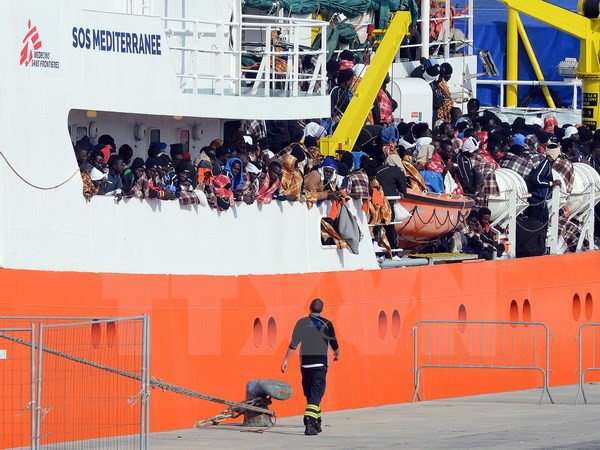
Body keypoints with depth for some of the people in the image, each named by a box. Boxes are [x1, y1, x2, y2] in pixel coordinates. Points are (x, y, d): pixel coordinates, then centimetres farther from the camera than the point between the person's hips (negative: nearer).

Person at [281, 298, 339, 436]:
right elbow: (334, 343, 10)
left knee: (309, 393, 16)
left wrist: (285, 360, -1)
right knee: (316, 394, -7)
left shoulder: (302, 323, 2)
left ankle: (317, 422, 25)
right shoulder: (326, 324, 0)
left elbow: (293, 343, -4)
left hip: (305, 363, 2)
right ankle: (309, 423, -25)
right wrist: (337, 354, 31)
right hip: (321, 363, -2)